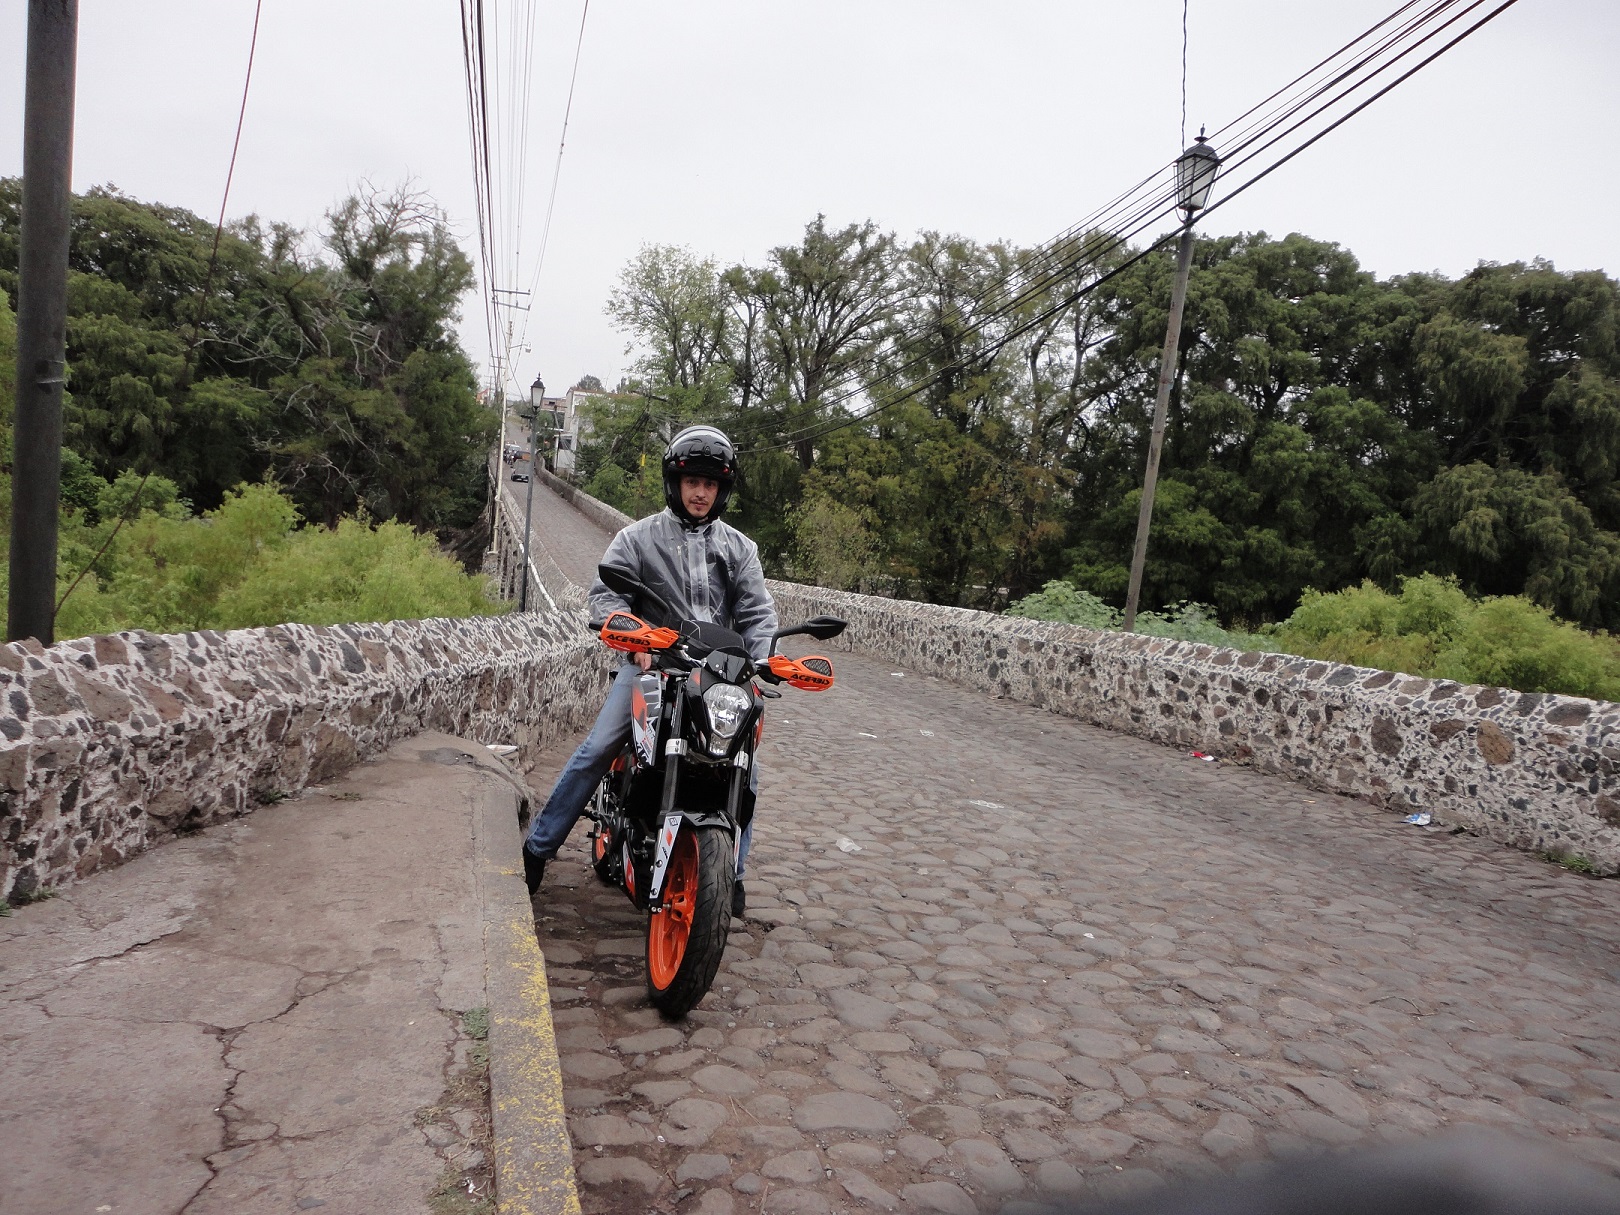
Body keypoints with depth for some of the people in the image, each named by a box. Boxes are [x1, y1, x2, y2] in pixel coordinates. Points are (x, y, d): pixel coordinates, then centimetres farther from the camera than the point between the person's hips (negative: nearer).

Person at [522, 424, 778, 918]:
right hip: (651, 661, -2)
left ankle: (732, 871, 12)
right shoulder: (640, 536, 4)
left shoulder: (739, 547, 11)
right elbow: (606, 592, -5)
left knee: (744, 766, -5)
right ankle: (538, 846, 2)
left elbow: (757, 611, 5)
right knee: (596, 751, -13)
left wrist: (760, 662, -13)